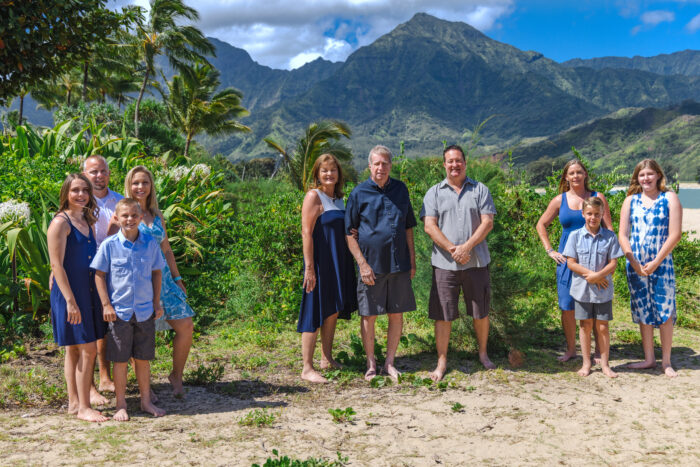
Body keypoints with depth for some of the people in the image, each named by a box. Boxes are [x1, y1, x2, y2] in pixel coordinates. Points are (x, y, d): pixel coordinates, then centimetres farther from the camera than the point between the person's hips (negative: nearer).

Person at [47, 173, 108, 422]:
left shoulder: (87, 221, 14)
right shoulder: (61, 222, -12)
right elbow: (56, 265, -17)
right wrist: (70, 300, -20)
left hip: (88, 291, 8)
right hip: (69, 292, -8)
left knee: (75, 349, 13)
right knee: (87, 350, -8)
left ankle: (74, 402, 21)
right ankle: (83, 407, 1)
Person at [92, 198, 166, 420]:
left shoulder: (150, 244, 1)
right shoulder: (109, 245, -6)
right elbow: (99, 275, -2)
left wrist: (157, 302, 8)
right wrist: (106, 305, -7)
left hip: (145, 311, 2)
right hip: (119, 311, -2)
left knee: (143, 358, 12)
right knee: (120, 359, 5)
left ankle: (146, 401, 24)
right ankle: (121, 405, 17)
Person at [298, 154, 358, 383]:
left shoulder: (339, 198, 13)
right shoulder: (314, 196, -11)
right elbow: (306, 233, -17)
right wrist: (309, 267, -21)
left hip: (339, 262, 8)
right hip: (321, 262, -8)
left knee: (333, 312, 14)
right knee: (316, 314, -6)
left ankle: (327, 359, 26)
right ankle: (307, 368, -1)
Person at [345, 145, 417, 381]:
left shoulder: (400, 190, 8)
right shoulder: (359, 193, -2)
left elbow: (408, 227, 15)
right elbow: (349, 233, -2)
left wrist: (412, 260, 10)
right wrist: (362, 263, -9)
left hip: (399, 264, 3)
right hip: (371, 265, -3)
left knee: (397, 315, 8)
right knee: (369, 316, 4)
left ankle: (390, 362, 22)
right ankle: (371, 363, 19)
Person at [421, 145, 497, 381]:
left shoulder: (480, 190, 7)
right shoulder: (434, 193, 7)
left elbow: (487, 223, -1)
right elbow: (430, 226, -3)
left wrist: (467, 247, -13)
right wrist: (452, 250, -13)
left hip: (476, 261, 1)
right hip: (444, 263, -1)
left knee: (481, 312, 10)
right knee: (443, 314, 1)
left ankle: (483, 353, 30)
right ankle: (441, 361, 11)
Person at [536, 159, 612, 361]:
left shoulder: (597, 198, 3)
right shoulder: (560, 200, 6)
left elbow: (609, 229, 3)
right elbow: (541, 225, 15)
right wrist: (550, 250, 7)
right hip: (567, 259, 2)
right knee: (567, 306, 3)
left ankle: (599, 350, 12)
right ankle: (570, 349, 16)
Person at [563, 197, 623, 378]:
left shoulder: (609, 237, -2)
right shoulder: (575, 236, -2)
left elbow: (613, 264, -4)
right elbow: (571, 263, -5)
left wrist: (598, 275, -18)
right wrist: (590, 273, -15)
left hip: (603, 290, 0)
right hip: (582, 289, 0)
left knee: (602, 327, 5)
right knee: (586, 326, 9)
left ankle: (605, 364, 15)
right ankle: (586, 363, 19)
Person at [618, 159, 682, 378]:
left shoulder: (669, 198, -1)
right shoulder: (631, 200, 8)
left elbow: (675, 235, -7)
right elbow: (622, 235, 4)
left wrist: (655, 263, -12)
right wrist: (634, 263, -7)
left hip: (661, 264, -3)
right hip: (635, 265, 3)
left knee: (665, 311, -3)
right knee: (642, 311, 9)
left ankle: (666, 361, 7)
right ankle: (649, 358, 19)